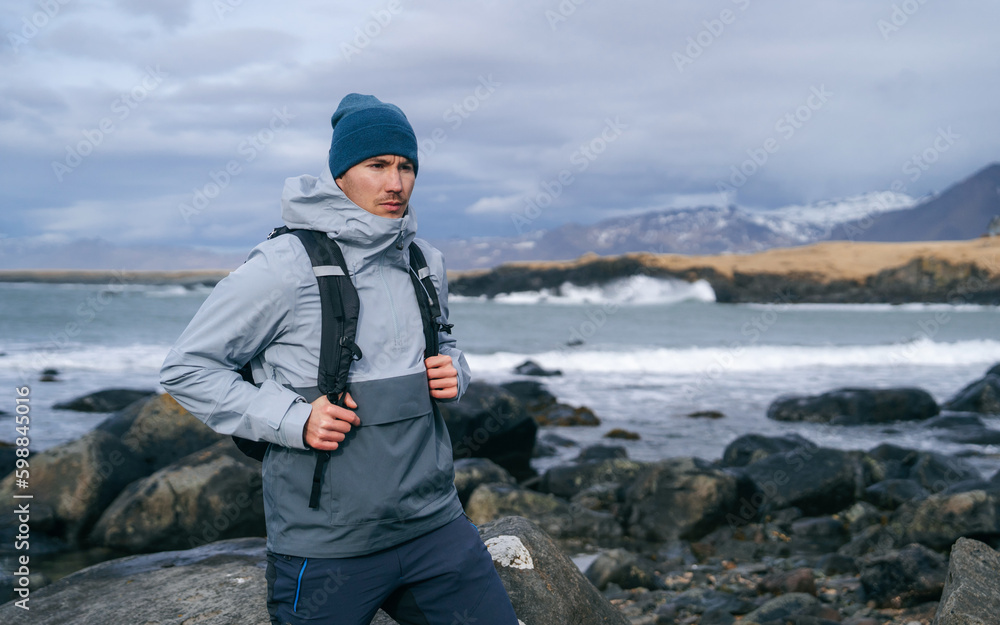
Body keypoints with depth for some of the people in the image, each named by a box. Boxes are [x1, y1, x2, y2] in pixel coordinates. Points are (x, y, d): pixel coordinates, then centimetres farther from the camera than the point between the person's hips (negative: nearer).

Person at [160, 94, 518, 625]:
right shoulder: (283, 265, -12)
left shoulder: (426, 262, 7)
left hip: (432, 522, 5)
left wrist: (453, 372, 1)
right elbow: (186, 368, -8)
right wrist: (292, 419, -18)